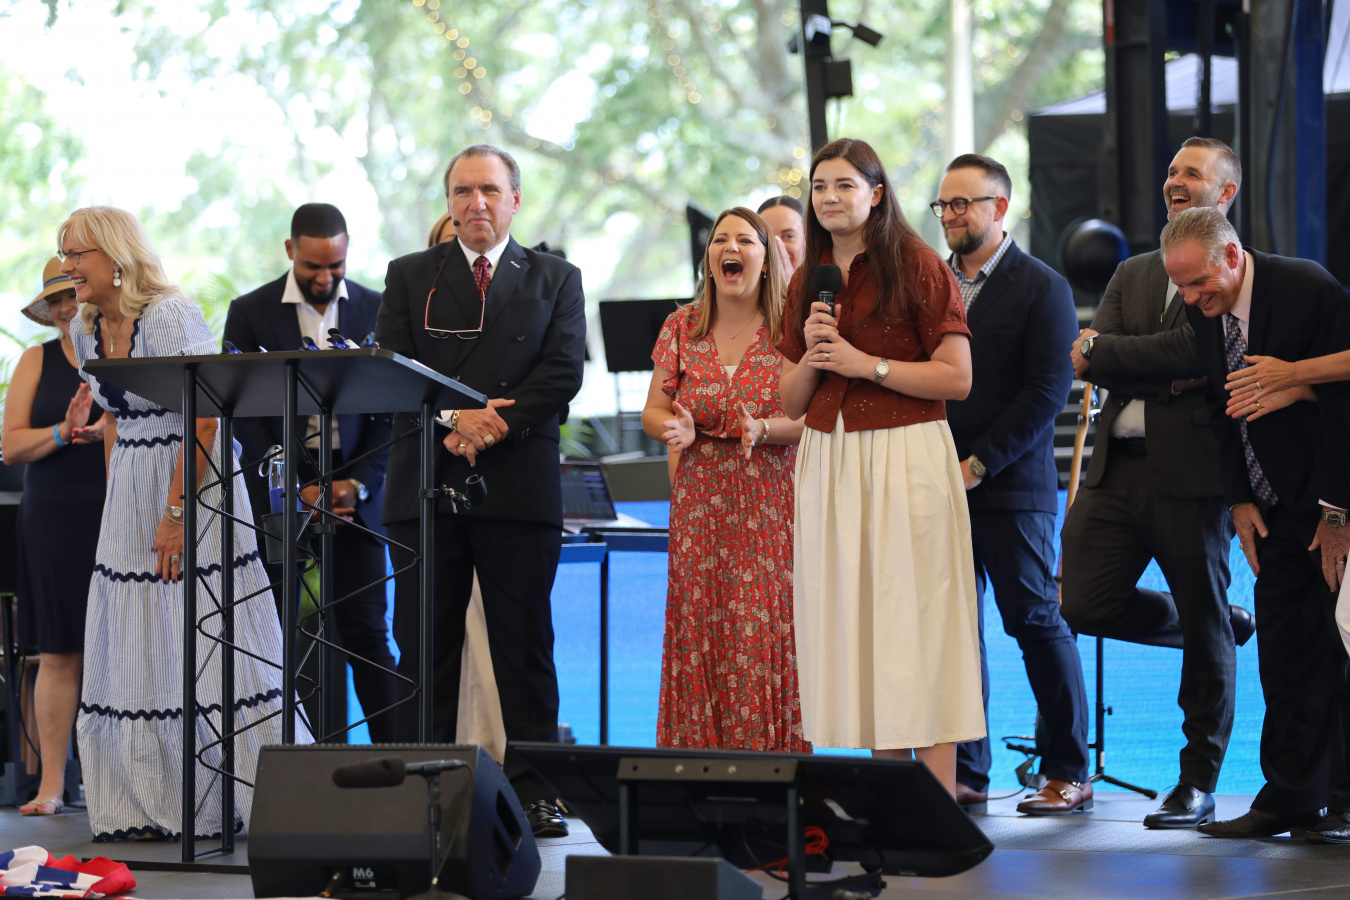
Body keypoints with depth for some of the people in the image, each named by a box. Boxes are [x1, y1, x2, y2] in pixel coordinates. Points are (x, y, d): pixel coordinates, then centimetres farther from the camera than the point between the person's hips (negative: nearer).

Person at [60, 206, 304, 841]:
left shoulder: (171, 317, -15)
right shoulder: (86, 330, 9)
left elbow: (202, 419, -17)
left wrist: (176, 511, -19)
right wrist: (118, 497, 10)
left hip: (196, 483, -8)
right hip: (131, 496, 8)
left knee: (204, 641, -9)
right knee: (133, 653, 4)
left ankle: (255, 801, -2)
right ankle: (151, 809, 8)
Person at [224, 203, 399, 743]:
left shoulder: (378, 311, 5)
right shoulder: (250, 314, 2)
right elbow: (246, 418, -2)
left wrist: (358, 483, -8)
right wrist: (298, 490, -10)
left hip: (355, 492, 0)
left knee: (365, 633, -2)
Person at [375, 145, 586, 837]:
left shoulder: (555, 279, 11)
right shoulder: (409, 277, 13)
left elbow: (563, 372, -2)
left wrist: (493, 425, -13)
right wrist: (454, 417, -14)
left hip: (520, 487, -1)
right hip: (426, 486, 1)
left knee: (524, 646, 1)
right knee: (424, 645, 1)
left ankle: (534, 791, 4)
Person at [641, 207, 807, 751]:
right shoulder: (682, 328, 8)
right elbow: (653, 412, 9)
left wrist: (765, 430, -21)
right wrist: (675, 429, -13)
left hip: (772, 508, -2)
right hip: (701, 507, 3)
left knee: (769, 637, -8)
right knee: (701, 638, 0)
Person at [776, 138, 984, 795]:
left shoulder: (918, 267, -3)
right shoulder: (806, 282, 15)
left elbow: (958, 378, -8)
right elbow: (790, 400, 17)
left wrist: (865, 363, -12)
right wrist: (812, 353, -2)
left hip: (907, 458, -6)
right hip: (828, 463, 6)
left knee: (918, 626, -8)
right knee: (853, 630, 2)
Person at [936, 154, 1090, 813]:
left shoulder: (1042, 288, -2)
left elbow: (1047, 393, -9)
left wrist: (979, 464, -14)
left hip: (1011, 487, -5)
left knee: (1036, 621, -2)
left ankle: (1068, 771, 5)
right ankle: (965, 771, 12)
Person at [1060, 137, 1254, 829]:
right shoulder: (1133, 274, 18)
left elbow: (1197, 347, -17)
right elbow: (1090, 360, 6)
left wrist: (1105, 352, -8)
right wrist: (1163, 375, -11)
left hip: (1193, 468, -6)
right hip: (1118, 467, 6)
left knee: (1205, 629, 1)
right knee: (1085, 606, 0)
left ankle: (1198, 785, 12)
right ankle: (1225, 624, 23)